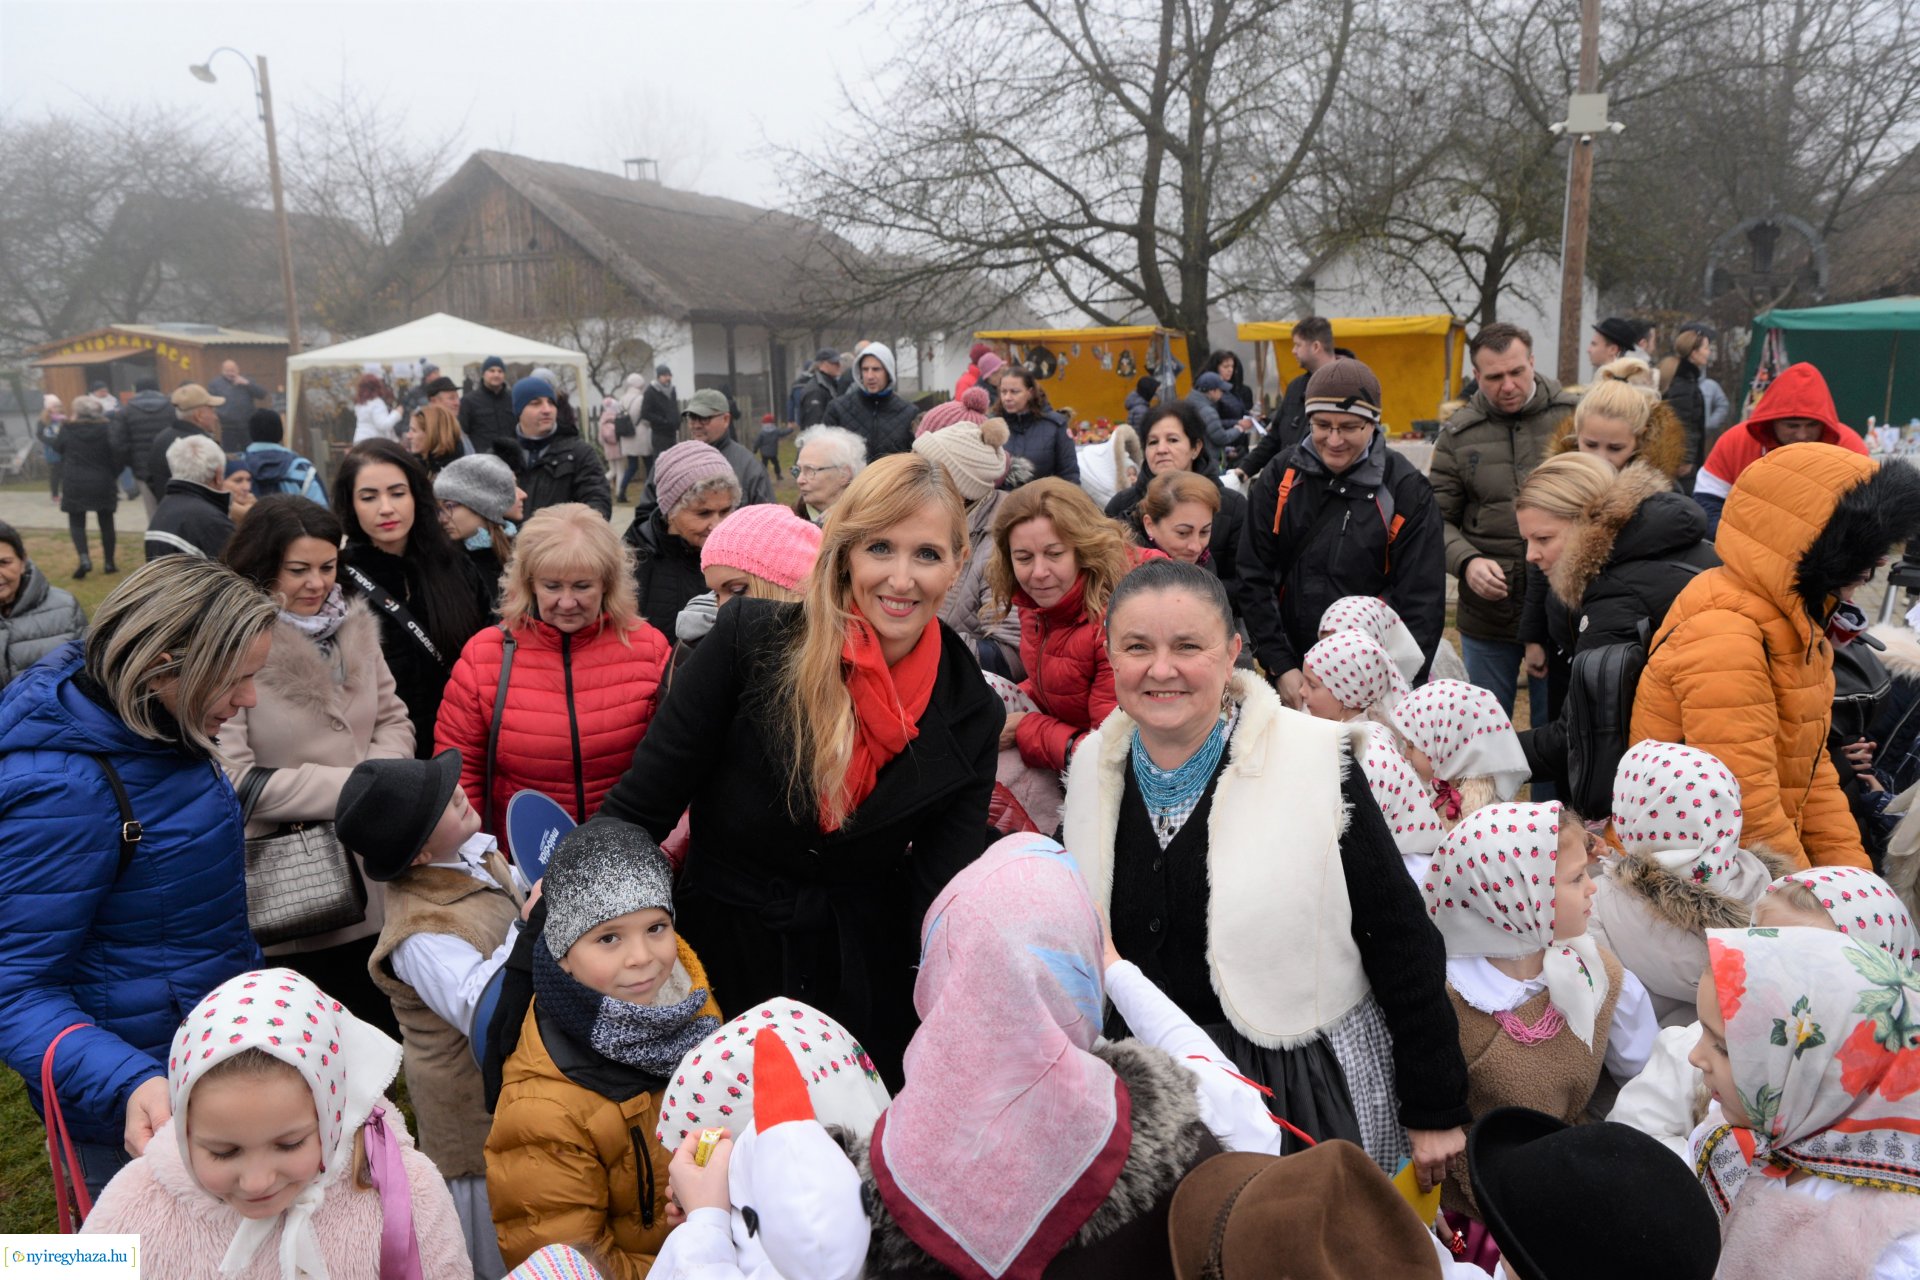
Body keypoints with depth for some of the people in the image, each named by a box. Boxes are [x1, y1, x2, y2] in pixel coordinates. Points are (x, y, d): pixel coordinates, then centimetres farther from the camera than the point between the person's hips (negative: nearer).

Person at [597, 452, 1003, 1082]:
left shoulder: (970, 713, -10)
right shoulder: (750, 636, -17)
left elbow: (943, 888, -11)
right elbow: (642, 804, -11)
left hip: (864, 986, 1)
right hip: (717, 957, -1)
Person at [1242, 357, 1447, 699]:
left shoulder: (1407, 491, -6)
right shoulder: (1280, 477, -1)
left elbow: (1422, 601, -6)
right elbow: (1254, 578, -2)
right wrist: (1280, 666, -8)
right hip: (1293, 676, 2)